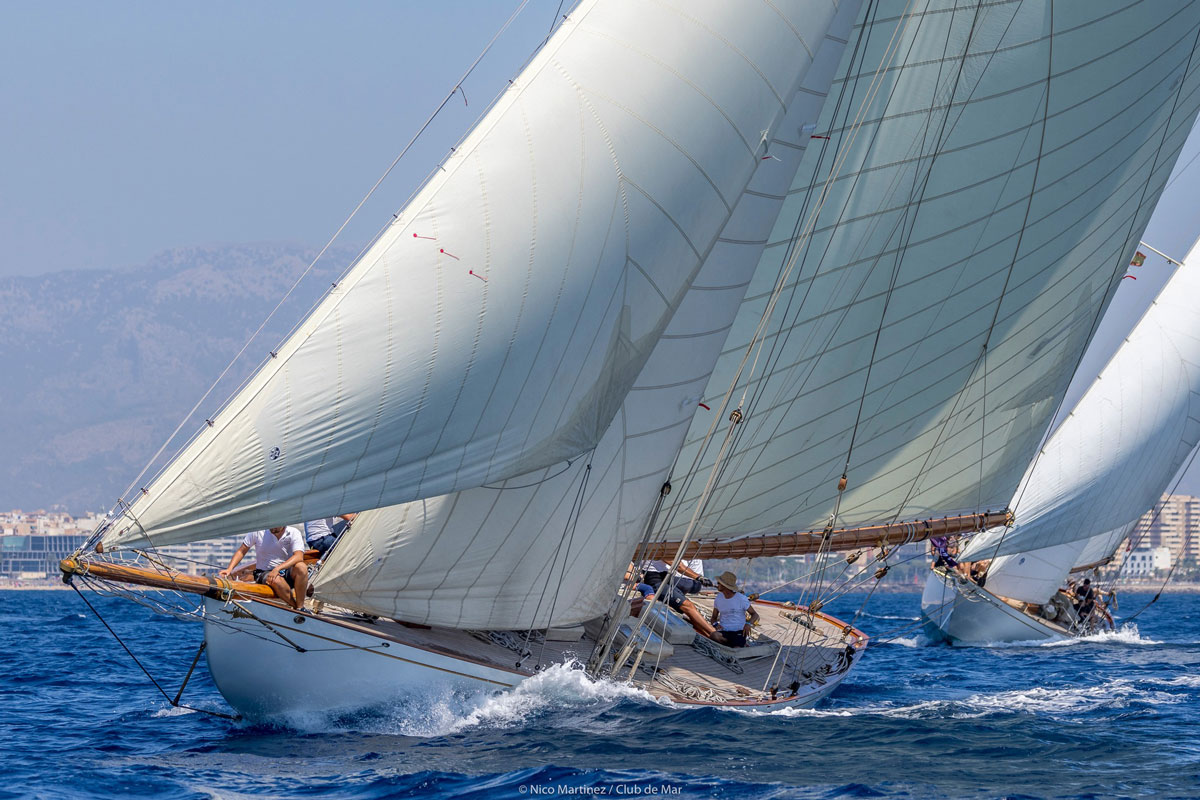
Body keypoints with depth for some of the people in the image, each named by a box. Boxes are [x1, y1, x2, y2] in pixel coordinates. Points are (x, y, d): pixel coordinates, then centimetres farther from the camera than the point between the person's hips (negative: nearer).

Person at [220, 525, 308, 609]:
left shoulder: (294, 533, -5)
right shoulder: (258, 531, -3)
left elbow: (299, 557, -20)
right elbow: (241, 551, 4)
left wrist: (278, 569, -34)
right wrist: (229, 569, -12)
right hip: (264, 573, -1)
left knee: (301, 567, -32)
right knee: (277, 580, -37)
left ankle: (300, 607, -24)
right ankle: (295, 607, -22)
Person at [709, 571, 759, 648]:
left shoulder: (741, 599, -4)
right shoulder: (718, 598, 9)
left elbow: (755, 615, 3)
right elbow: (714, 618, 17)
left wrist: (748, 624, -19)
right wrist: (716, 624, -9)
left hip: (738, 632, -4)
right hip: (724, 632, 4)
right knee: (714, 636, -35)